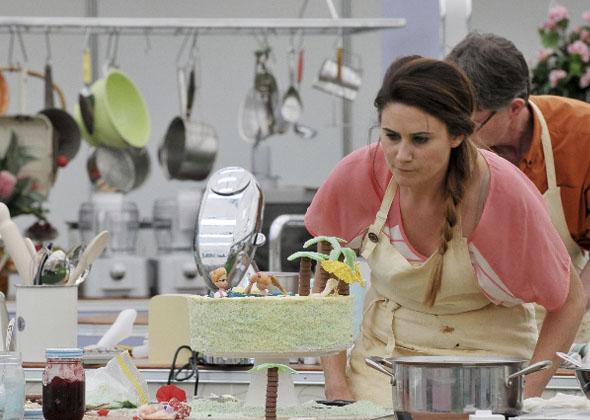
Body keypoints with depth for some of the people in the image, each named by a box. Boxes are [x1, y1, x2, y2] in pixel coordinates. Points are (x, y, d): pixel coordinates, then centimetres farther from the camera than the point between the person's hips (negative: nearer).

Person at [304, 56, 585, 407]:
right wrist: (336, 384, -5)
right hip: (383, 358, 1)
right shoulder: (358, 175, -15)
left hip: (485, 357, -1)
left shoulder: (505, 193, -21)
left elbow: (569, 301, -8)